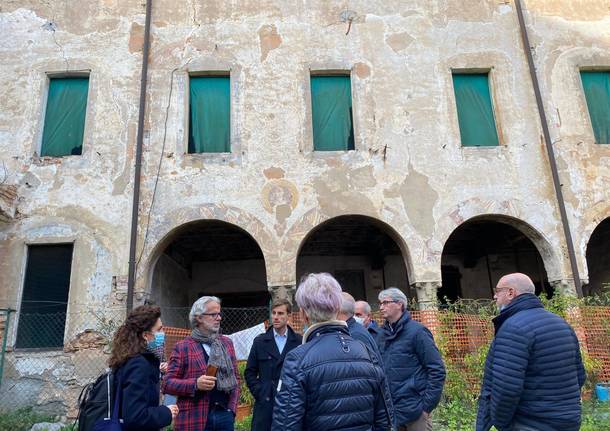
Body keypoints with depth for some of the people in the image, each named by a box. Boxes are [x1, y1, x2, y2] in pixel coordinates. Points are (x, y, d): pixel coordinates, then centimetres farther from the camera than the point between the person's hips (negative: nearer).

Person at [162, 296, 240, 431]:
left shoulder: (227, 343, 10)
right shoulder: (182, 347, -3)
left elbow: (235, 377, 13)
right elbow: (167, 383, -5)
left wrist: (232, 407, 3)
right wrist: (195, 384, -18)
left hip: (224, 415, 4)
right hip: (194, 419, -3)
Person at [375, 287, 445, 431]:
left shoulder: (416, 331, -9)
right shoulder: (381, 333, 6)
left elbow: (437, 370, -10)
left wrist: (427, 405, -12)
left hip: (414, 410, -5)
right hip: (389, 411, 5)